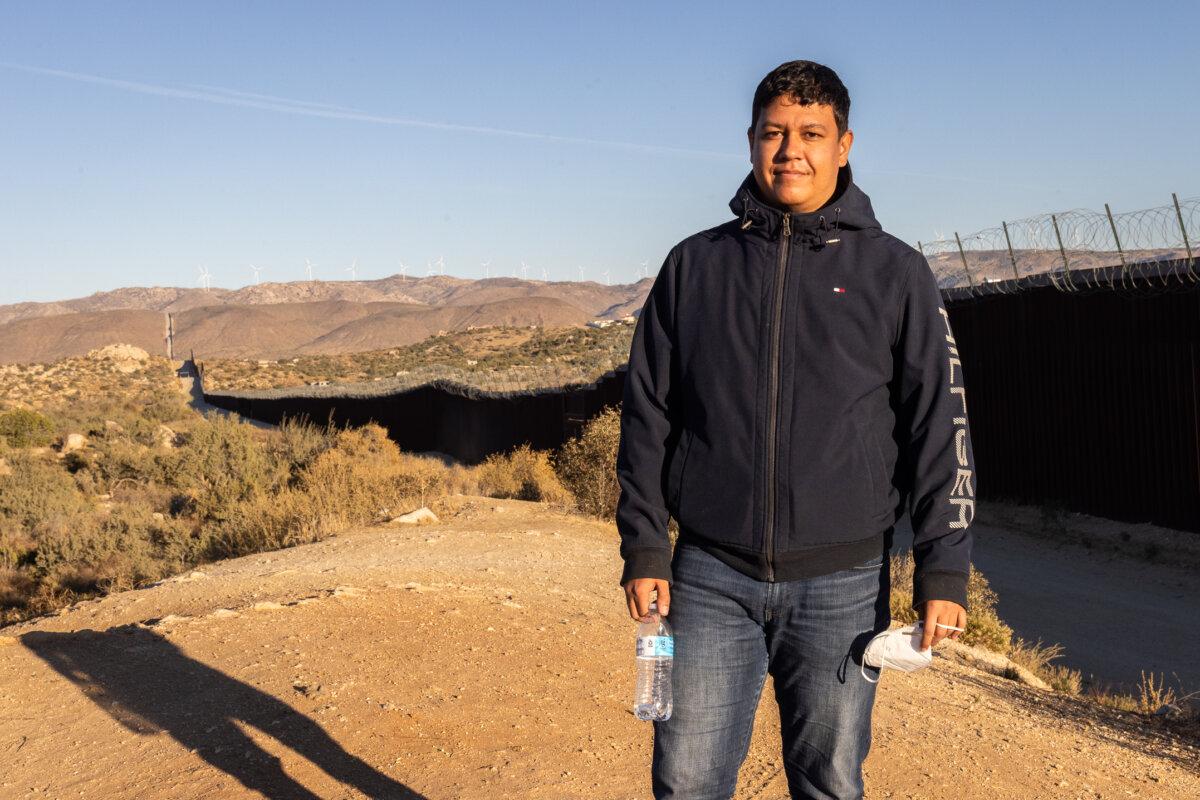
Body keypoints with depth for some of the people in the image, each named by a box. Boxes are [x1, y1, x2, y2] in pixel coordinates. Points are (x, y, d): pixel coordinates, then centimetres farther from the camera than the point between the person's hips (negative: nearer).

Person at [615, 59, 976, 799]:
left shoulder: (895, 273, 2)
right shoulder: (696, 265, 6)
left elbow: (941, 427, 1)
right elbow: (648, 418, 7)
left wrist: (945, 572, -4)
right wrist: (644, 550, 2)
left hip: (841, 584, 0)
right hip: (712, 578, 1)